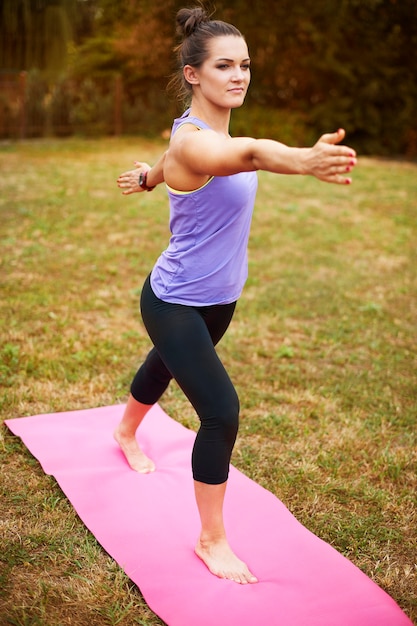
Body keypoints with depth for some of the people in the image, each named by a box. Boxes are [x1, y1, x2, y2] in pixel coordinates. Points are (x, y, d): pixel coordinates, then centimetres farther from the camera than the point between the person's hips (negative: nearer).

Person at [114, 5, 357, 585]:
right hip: (175, 303, -9)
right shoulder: (193, 140, -29)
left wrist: (149, 175, 41)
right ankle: (211, 540, 5)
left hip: (217, 298, 9)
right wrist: (306, 160, -71)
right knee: (221, 411, -14)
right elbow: (249, 153, -53)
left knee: (166, 366, 31)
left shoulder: (209, 131, -2)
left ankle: (126, 434, 62)